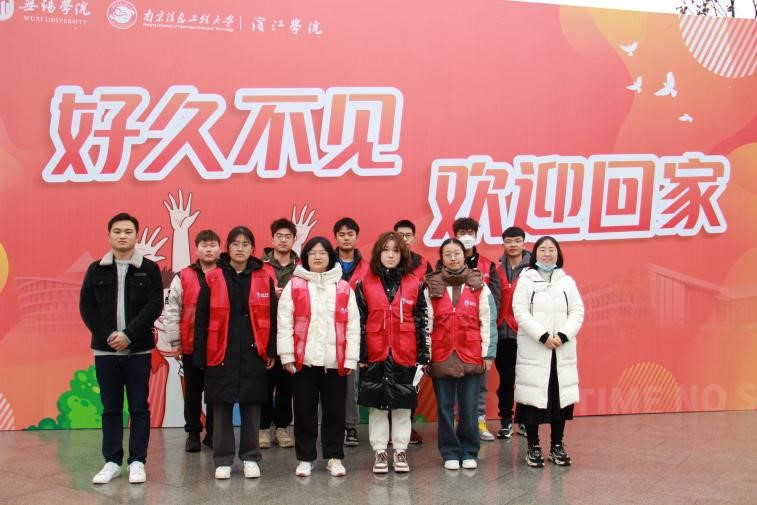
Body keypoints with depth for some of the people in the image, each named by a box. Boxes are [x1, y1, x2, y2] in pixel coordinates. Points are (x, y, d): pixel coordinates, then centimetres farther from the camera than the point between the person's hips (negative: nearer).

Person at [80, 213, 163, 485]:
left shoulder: (149, 269, 0)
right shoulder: (96, 270, 6)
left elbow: (154, 306, -7)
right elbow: (87, 307, 3)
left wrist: (129, 335, -15)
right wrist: (108, 334, -10)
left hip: (138, 350, -2)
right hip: (105, 349, 2)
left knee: (139, 407, 4)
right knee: (110, 408, 9)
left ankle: (137, 461, 12)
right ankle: (112, 461, 17)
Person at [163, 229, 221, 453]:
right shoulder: (183, 277, 0)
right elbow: (171, 311, 1)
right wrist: (175, 341, -2)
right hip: (191, 346, 0)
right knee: (193, 392, 9)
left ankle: (212, 433, 21)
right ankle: (193, 434, 21)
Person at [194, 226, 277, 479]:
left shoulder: (264, 278, 4)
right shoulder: (213, 279, 1)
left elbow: (272, 316, 5)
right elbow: (201, 320, 1)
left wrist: (272, 351, 0)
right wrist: (200, 356, -3)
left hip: (254, 353, 1)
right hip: (221, 353, 0)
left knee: (251, 405, 7)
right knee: (222, 406, 5)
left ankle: (251, 458, 19)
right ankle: (223, 460, 17)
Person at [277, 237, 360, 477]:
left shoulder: (344, 289, 6)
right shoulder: (294, 286, 3)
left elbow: (352, 326, 4)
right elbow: (285, 323, -1)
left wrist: (351, 359, -1)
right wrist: (287, 356, -7)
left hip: (335, 362, 1)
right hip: (303, 360, -1)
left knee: (335, 410, 7)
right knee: (305, 411, 7)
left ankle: (334, 457, 21)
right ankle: (305, 458, 19)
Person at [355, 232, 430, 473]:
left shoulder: (414, 284, 4)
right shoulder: (364, 284, 2)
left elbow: (422, 322, 4)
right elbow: (358, 320, 2)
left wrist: (423, 356, 0)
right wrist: (359, 354, -4)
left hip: (405, 355, 0)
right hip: (374, 355, 0)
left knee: (403, 404, 7)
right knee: (376, 404, 7)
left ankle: (400, 451, 19)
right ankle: (380, 451, 18)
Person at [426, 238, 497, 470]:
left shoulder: (479, 286, 4)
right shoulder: (432, 287, 5)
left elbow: (488, 321, 3)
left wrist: (488, 353, -2)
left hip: (471, 355, 0)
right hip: (441, 356, 1)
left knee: (469, 408, 5)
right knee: (445, 407, 6)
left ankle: (469, 452, 18)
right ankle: (450, 453, 18)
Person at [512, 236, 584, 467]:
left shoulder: (567, 281, 12)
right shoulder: (526, 280, 2)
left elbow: (577, 312, 4)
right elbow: (520, 312, -7)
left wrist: (563, 335, -11)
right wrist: (543, 336, -17)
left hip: (562, 350, 3)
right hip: (533, 350, -3)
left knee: (560, 396, 5)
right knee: (533, 396, -2)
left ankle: (557, 446, 18)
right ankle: (533, 447, 10)